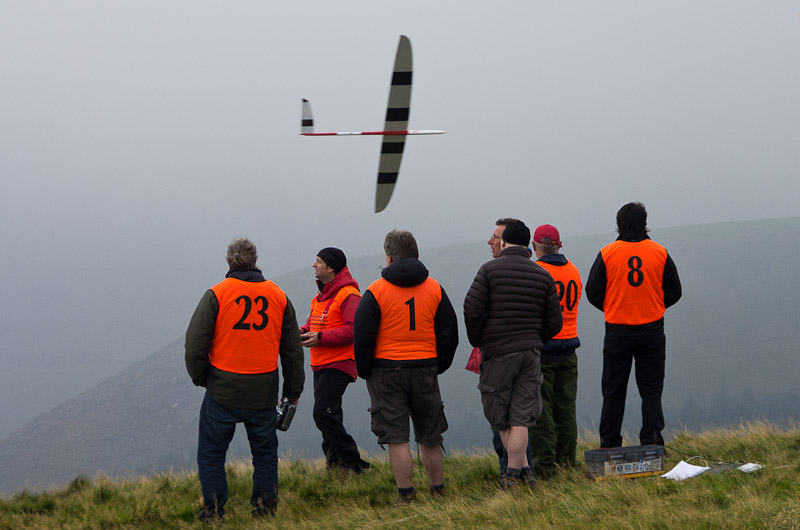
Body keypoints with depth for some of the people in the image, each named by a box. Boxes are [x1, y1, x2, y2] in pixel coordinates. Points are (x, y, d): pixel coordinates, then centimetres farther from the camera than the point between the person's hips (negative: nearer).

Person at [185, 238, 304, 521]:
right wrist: (293, 390, 19)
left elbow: (195, 343, -8)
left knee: (212, 451, 9)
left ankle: (213, 509, 8)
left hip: (223, 391, -3)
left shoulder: (216, 295, -7)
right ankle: (265, 506, 15)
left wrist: (200, 378, 9)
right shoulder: (278, 296, 4)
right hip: (264, 392, 3)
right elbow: (293, 349, 10)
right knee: (265, 451, 16)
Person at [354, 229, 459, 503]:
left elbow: (363, 337, -6)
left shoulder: (376, 291, -7)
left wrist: (365, 371, 6)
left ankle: (406, 496, -3)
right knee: (430, 437, 13)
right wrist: (438, 366, 16)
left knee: (397, 438, 0)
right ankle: (438, 491, 19)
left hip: (387, 369, -3)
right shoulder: (435, 289, 4)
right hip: (426, 370, 3)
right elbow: (449, 334, 8)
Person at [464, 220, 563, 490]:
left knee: (500, 418, 9)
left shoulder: (489, 270, -6)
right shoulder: (543, 276, 6)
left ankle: (518, 472, 8)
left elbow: (472, 309, -11)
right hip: (530, 352, 3)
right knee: (520, 419, 5)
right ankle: (518, 471, 4)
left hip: (497, 353, -3)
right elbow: (554, 322, 7)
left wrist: (477, 341, 4)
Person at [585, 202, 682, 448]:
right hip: (652, 330, 1)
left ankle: (609, 444, 5)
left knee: (613, 391, 6)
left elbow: (593, 292, -2)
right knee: (651, 389, 7)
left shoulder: (607, 254, -6)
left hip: (617, 331, -1)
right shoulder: (660, 253, -1)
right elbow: (674, 292, 4)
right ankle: (651, 439, -4)